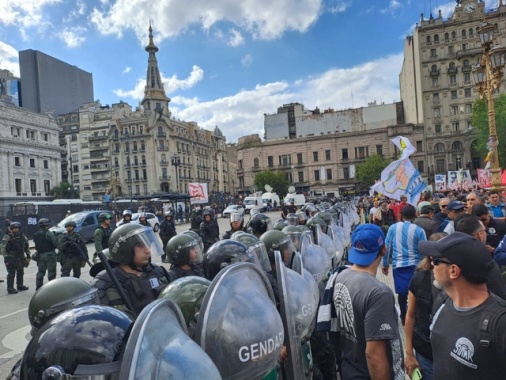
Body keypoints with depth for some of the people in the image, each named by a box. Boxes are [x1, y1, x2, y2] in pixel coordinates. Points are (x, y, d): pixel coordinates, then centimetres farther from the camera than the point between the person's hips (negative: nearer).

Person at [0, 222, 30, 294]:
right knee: (11, 274, -4)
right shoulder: (7, 237, -10)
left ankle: (20, 285, 29)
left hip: (20, 258, 6)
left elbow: (26, 247, 16)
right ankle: (10, 288, 3)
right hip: (11, 258, -6)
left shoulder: (23, 237, 8)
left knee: (20, 272, 16)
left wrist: (28, 255, 12)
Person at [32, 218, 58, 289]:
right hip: (49, 254, -7)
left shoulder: (35, 235, 8)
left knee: (41, 272, 15)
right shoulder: (49, 233, -15)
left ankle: (38, 287, 19)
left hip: (40, 255, 7)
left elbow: (37, 245, 11)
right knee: (51, 272, 0)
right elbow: (56, 243, -16)